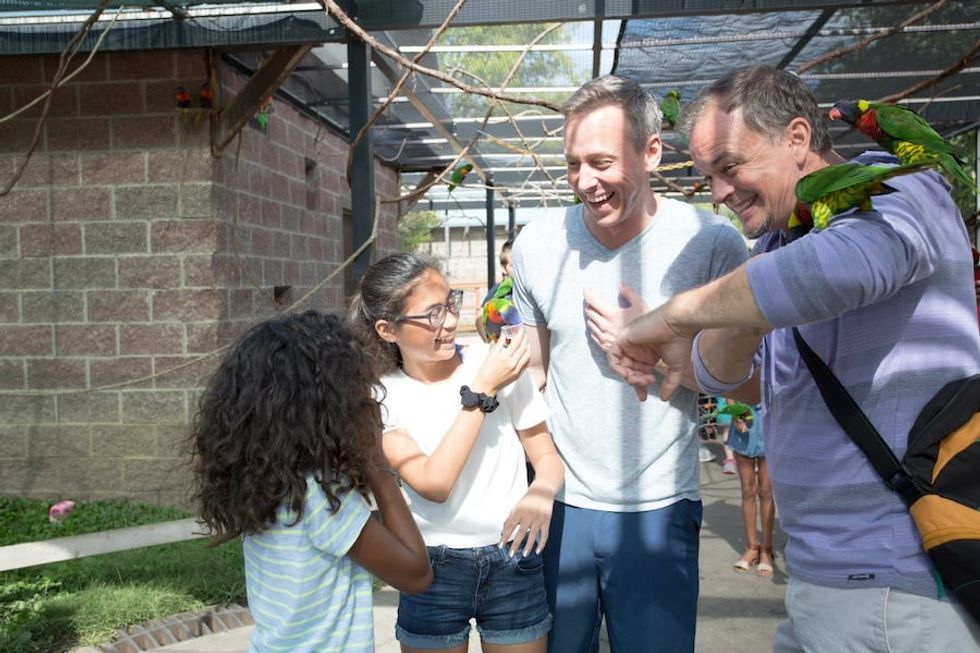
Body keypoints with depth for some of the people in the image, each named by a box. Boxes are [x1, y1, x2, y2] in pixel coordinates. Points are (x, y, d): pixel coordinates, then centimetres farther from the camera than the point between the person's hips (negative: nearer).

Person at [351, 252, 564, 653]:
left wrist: (541, 494, -25)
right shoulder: (381, 396, -10)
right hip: (431, 569, 0)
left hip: (514, 563, 0)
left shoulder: (498, 363, -10)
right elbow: (434, 484, -22)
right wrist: (482, 390, -24)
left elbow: (547, 456, -3)